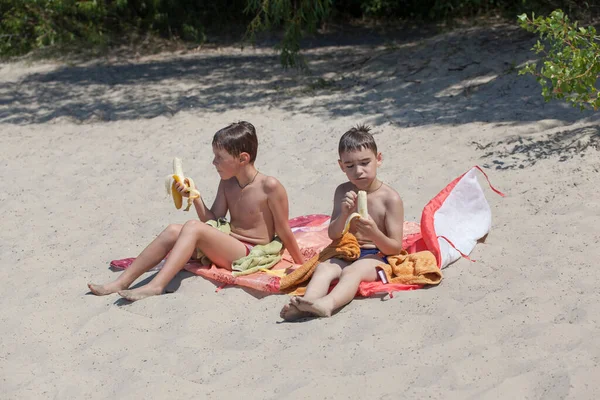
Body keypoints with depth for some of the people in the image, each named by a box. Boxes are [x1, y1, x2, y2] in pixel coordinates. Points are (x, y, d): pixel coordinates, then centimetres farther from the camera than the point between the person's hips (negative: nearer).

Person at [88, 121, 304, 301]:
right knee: (173, 230, -13)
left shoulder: (270, 187, -14)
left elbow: (284, 231, -8)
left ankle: (156, 286, -36)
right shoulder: (227, 184, 9)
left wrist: (301, 266, -3)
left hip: (251, 256, -7)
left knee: (193, 227, -27)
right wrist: (195, 197, -3)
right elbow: (213, 221, 10)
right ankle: (121, 282, -13)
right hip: (228, 248, 7)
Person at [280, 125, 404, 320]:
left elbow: (395, 248, -7)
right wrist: (344, 214, -15)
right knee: (324, 267, -27)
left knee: (352, 271, -35)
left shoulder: (390, 198, -6)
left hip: (375, 256, -4)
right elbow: (333, 235, 6)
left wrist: (375, 233, -28)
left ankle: (327, 304, -64)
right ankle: (307, 303, -55)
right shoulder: (343, 192, 7)